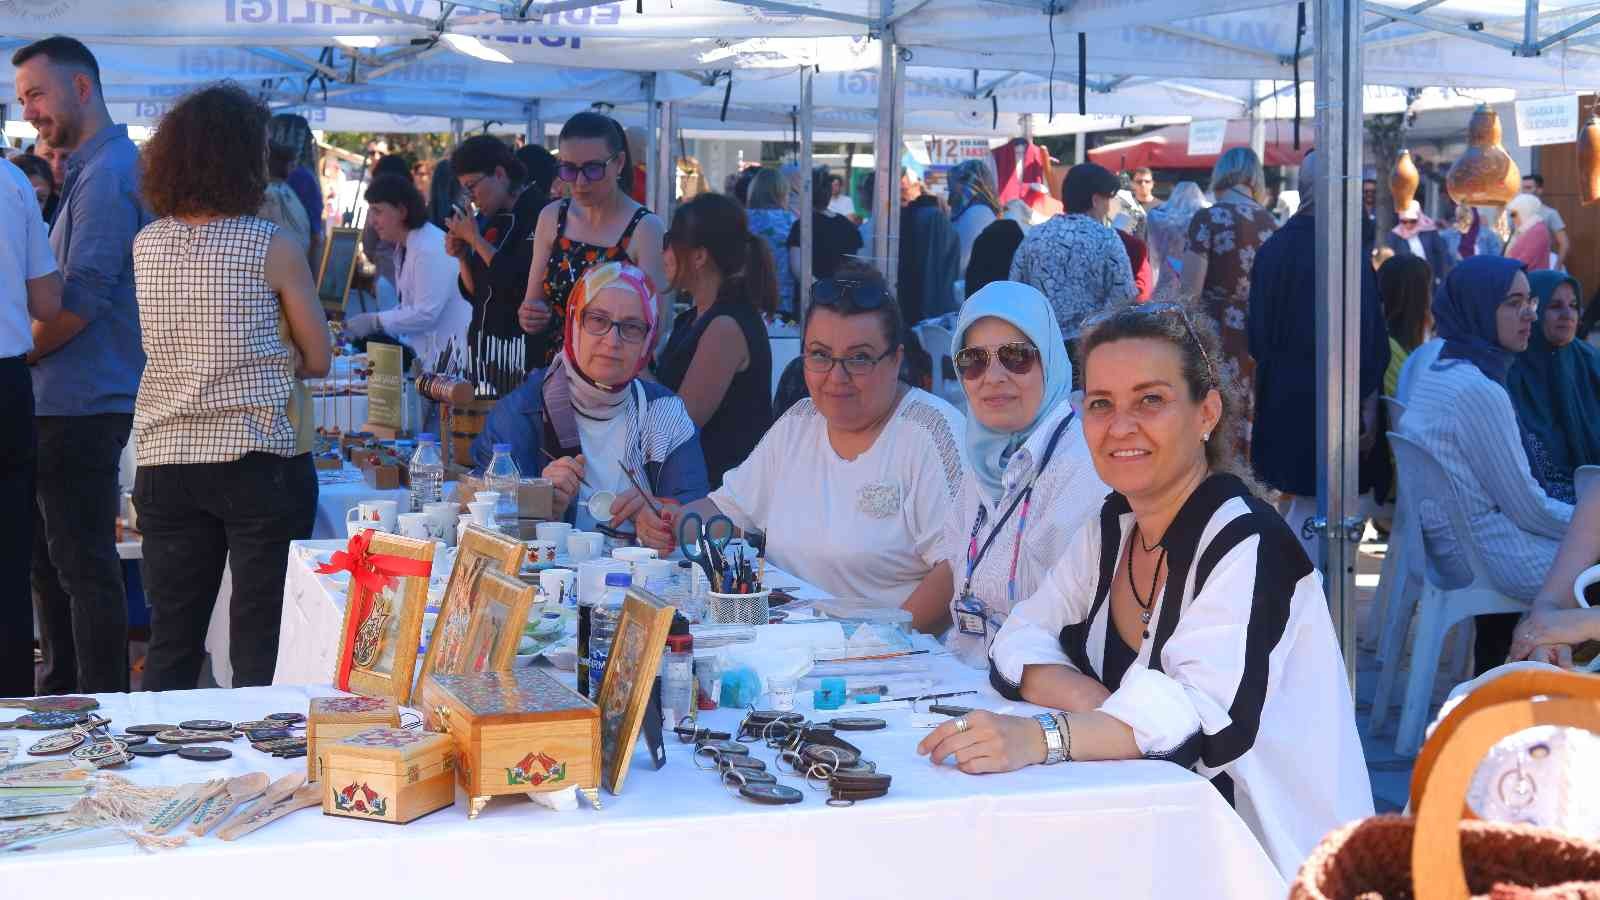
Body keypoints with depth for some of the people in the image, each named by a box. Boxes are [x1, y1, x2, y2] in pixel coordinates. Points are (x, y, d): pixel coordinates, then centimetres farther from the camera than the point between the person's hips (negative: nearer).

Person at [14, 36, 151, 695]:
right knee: (50, 559, 17)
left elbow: (81, 298, -21)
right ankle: (61, 693, 28)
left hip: (82, 403, -10)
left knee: (83, 565, -4)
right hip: (66, 401, 10)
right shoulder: (89, 169, 19)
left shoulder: (107, 173, -14)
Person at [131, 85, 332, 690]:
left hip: (165, 463, 5)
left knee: (171, 645, 11)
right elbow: (318, 360, 0)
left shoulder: (145, 246, 6)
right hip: (258, 459, -4)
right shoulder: (273, 248, -7)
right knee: (262, 647, 1)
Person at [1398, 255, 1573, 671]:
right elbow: (1529, 508, -16)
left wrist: (1579, 517, 17)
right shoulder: (1479, 392, -22)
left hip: (1447, 545, 10)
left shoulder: (1434, 371, 9)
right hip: (1488, 556, -10)